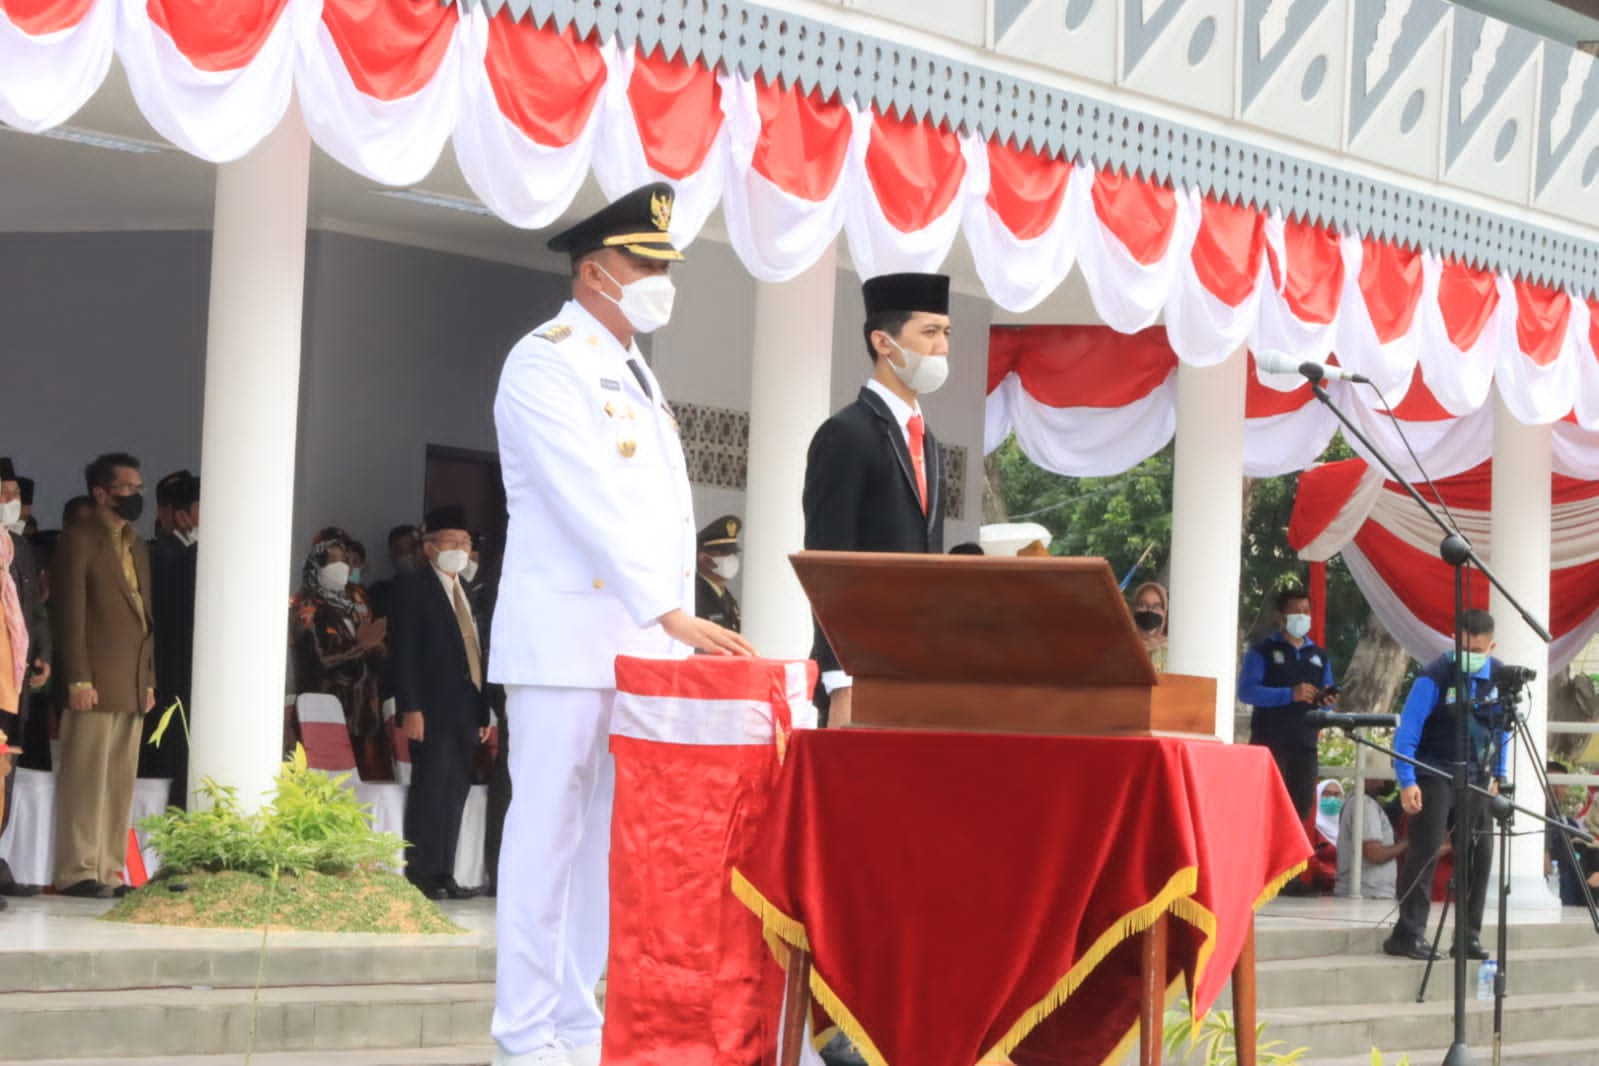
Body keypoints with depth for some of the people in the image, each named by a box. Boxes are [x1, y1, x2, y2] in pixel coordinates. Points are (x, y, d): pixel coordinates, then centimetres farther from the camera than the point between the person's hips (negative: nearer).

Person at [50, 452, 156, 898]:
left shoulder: (138, 547, 21)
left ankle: (107, 870, 8)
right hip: (96, 681, -7)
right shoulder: (79, 540, -3)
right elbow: (70, 613, -10)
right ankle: (76, 872, -6)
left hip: (133, 684, 7)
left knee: (121, 783, 6)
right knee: (86, 778, -7)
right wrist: (78, 679, -16)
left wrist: (149, 679, 12)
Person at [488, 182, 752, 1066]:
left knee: (607, 836, 8)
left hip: (641, 643, 8)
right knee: (547, 832, -5)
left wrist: (679, 621, 10)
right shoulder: (546, 363, -9)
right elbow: (592, 503, -20)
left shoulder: (637, 373, 18)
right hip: (566, 638, -8)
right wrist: (673, 613, -27)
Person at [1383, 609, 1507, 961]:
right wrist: (1407, 782, -25)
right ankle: (1408, 934, -12)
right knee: (1426, 849, -14)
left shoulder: (1499, 676, 0)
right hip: (1434, 774, -5)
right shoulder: (1435, 677, -17)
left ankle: (1470, 935, 13)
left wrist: (1497, 774, 12)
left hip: (1475, 776, 5)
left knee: (1479, 853, 3)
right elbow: (1407, 730, -18)